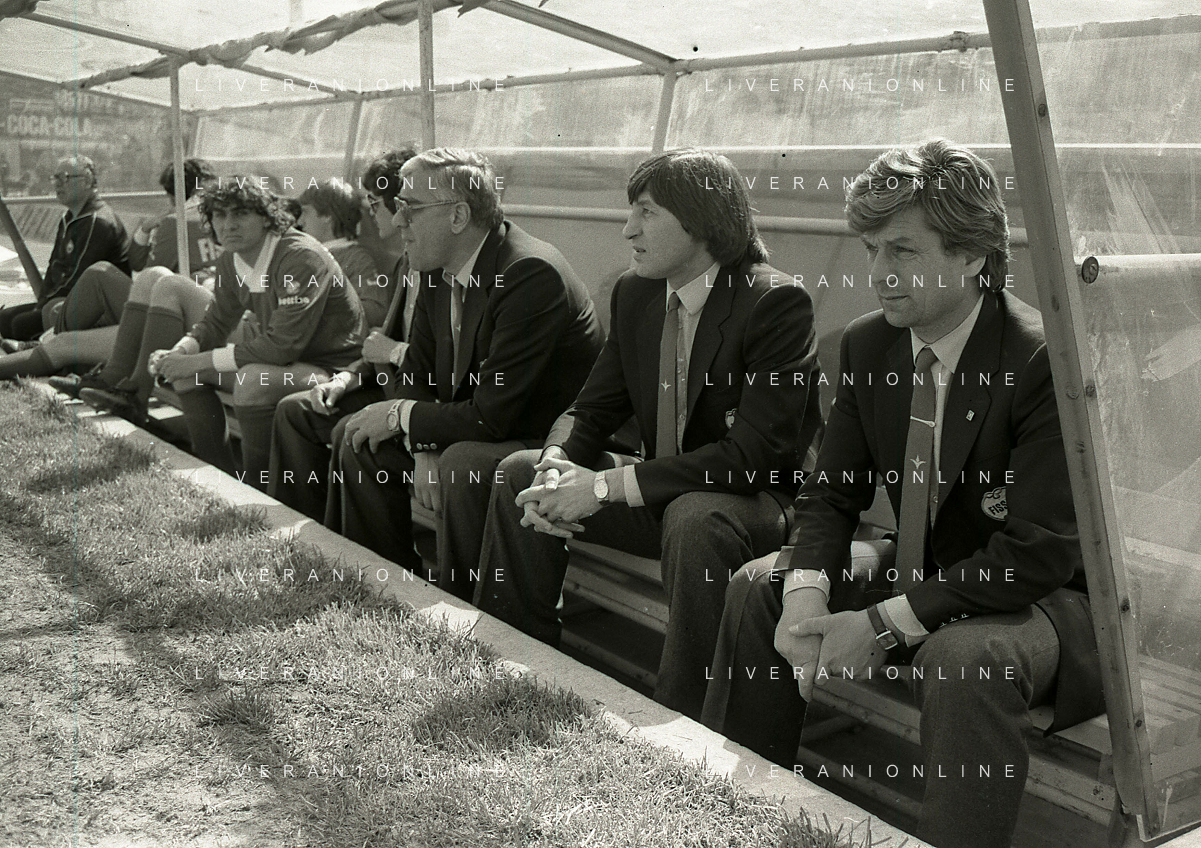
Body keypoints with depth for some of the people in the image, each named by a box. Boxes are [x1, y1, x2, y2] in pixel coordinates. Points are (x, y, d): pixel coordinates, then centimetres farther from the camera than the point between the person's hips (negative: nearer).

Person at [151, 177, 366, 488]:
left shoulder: (301, 258, -26)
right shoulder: (231, 261, 2)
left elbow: (282, 345, -30)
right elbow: (216, 323, 15)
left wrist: (200, 361, -25)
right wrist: (177, 354, -7)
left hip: (331, 368, -9)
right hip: (280, 359, 9)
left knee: (254, 380, -34)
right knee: (186, 372, 3)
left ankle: (256, 487, -14)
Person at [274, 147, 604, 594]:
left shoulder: (531, 274, -28)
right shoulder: (438, 268, -1)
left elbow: (491, 417, -30)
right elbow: (417, 371, 9)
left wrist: (402, 416, -15)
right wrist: (423, 446, -10)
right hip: (470, 432, 9)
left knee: (464, 463, -35)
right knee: (356, 435, 4)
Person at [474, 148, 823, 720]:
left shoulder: (777, 302, -19)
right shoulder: (634, 293, 4)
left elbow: (754, 453, -26)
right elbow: (592, 409, 8)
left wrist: (606, 486, -28)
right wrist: (557, 467, -18)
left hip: (757, 499, -7)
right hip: (661, 494, 7)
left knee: (696, 518, -38)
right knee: (520, 471, 0)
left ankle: (683, 721, -22)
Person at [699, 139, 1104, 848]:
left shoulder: (1044, 361, -23)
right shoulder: (868, 345, -2)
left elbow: (1038, 551, -26)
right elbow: (832, 493, 2)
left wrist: (883, 624, -28)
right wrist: (807, 594, -19)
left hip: (1045, 597, -7)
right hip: (926, 579, 7)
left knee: (964, 658, -37)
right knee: (760, 585, -4)